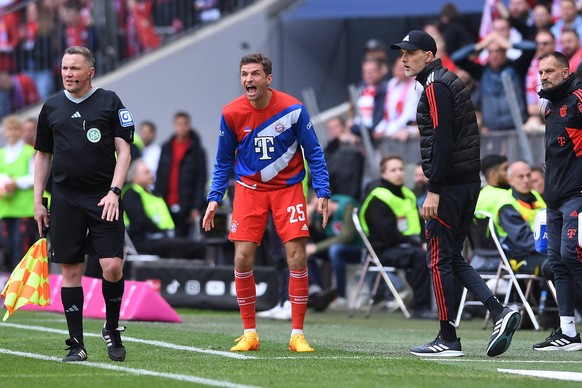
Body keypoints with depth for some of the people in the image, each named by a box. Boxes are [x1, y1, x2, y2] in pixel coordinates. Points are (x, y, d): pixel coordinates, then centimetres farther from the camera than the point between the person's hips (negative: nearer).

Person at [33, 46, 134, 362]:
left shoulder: (109, 102, 2)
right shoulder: (52, 107, 11)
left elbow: (123, 150, 0)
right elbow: (43, 155, 17)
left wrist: (113, 191, -11)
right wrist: (37, 201, 11)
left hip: (103, 198, -2)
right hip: (65, 200, 3)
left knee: (112, 266, -11)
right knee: (70, 270, 1)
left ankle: (112, 329, 12)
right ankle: (76, 344, 6)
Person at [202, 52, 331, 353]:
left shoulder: (293, 109, -13)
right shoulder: (231, 114, -8)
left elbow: (314, 153, -3)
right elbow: (223, 161, 6)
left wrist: (322, 193, -9)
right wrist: (214, 198, -1)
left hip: (288, 187, -1)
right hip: (249, 189, 1)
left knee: (297, 259, -8)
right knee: (242, 260, -8)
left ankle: (297, 334, 2)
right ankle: (249, 334, 6)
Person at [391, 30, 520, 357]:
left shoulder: (435, 87, -11)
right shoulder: (451, 82, 19)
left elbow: (442, 141, -20)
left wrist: (433, 191, -21)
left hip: (450, 184, -10)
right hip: (469, 181, 10)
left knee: (440, 259, -3)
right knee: (453, 257, 14)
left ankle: (448, 339, -1)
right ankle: (499, 312, 1)